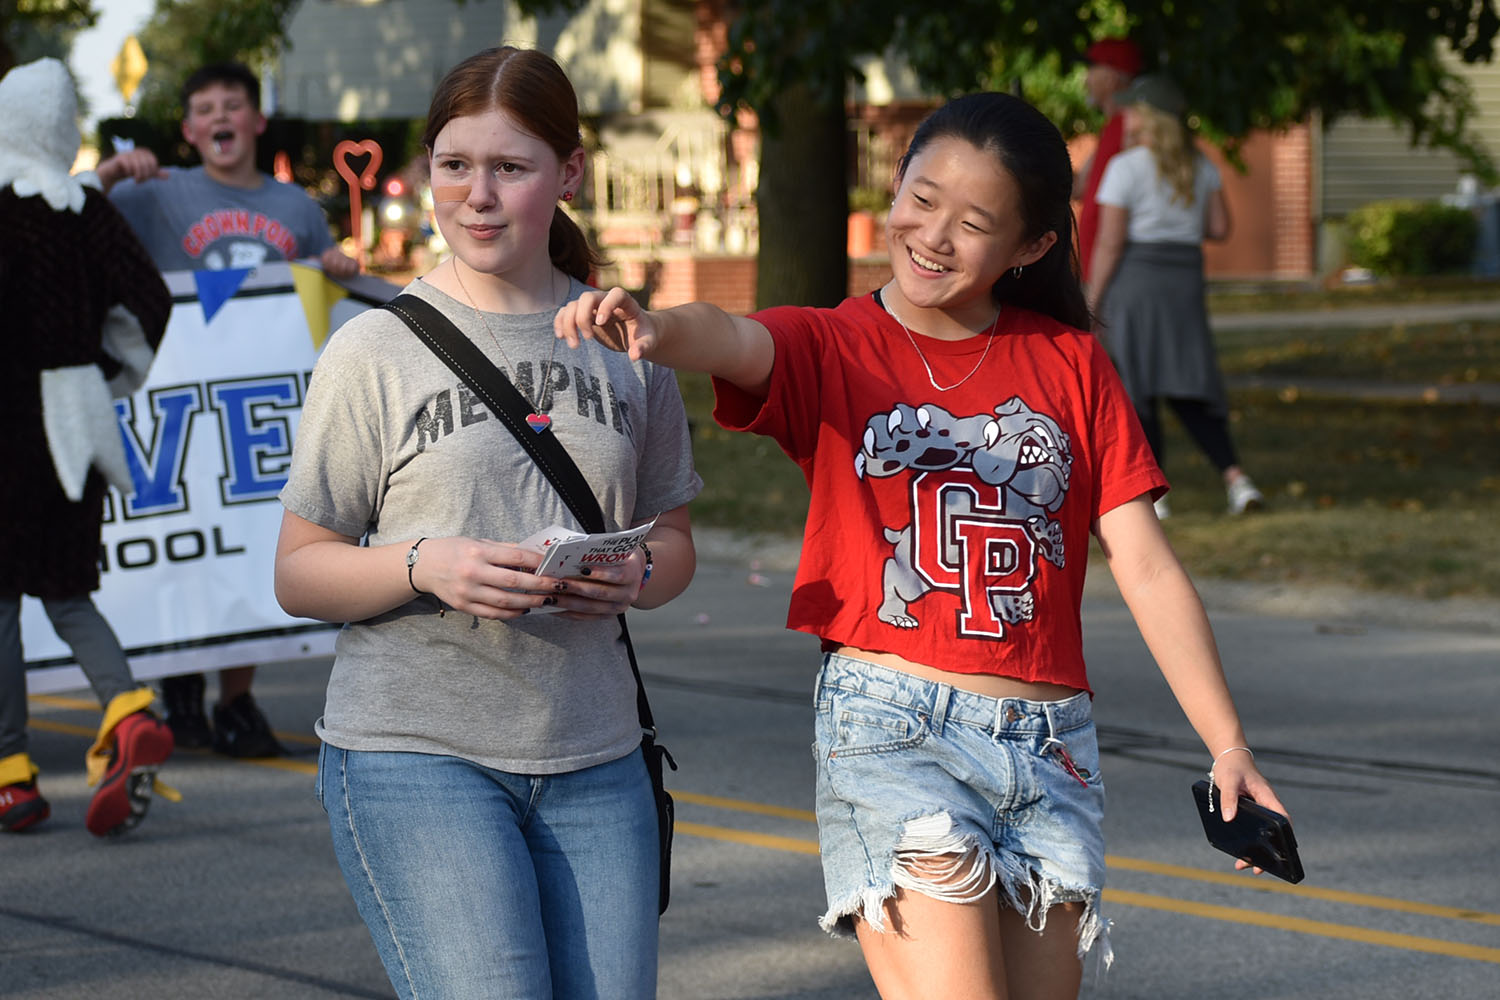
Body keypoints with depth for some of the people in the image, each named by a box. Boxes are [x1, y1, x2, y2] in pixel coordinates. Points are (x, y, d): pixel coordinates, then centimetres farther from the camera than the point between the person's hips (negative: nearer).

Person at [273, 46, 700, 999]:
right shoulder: (375, 351, -1)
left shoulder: (628, 345, 9)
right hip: (416, 750, -4)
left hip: (595, 757, 4)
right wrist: (426, 566, -19)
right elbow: (299, 573, 0)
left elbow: (672, 540, 17)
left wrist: (635, 576, -7)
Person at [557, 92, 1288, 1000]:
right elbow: (730, 341, -20)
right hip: (892, 728, -3)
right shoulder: (831, 347, 4)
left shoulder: (1068, 363, 11)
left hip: (1050, 746, 3)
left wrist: (1228, 745, -2)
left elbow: (1147, 567, 6)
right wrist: (652, 327, -44)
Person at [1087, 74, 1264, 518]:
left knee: (1138, 390, 4)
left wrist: (1092, 303, -5)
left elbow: (1109, 242, -12)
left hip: (1133, 280, -5)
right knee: (1186, 392, 8)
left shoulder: (1126, 168, -10)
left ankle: (1155, 493, 4)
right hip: (1185, 281, 5)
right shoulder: (1199, 165, 6)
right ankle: (1236, 478, -8)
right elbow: (1220, 227, 6)